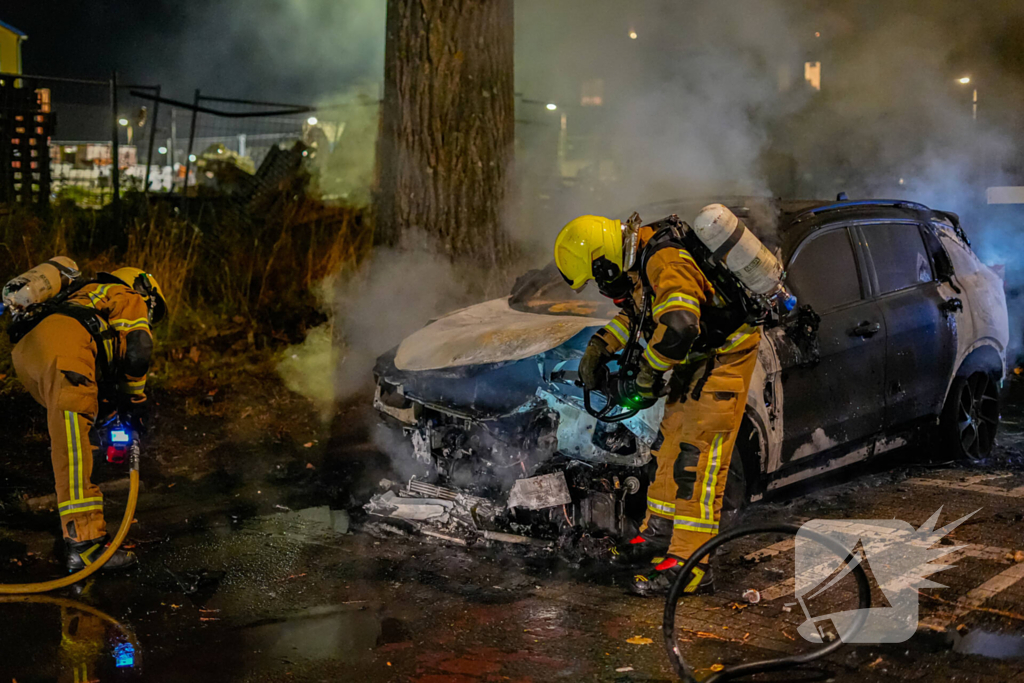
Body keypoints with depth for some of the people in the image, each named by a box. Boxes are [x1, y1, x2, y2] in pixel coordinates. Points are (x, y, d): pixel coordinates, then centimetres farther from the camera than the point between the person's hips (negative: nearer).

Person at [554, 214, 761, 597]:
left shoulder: (665, 262, -27)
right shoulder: (640, 260, 4)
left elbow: (677, 327, -40)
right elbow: (635, 311, 23)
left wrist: (648, 374, -24)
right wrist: (599, 346, 11)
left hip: (724, 359, -10)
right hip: (695, 362, 10)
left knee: (696, 463, -13)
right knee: (669, 449, 17)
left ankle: (690, 564, -12)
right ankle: (658, 538, 30)